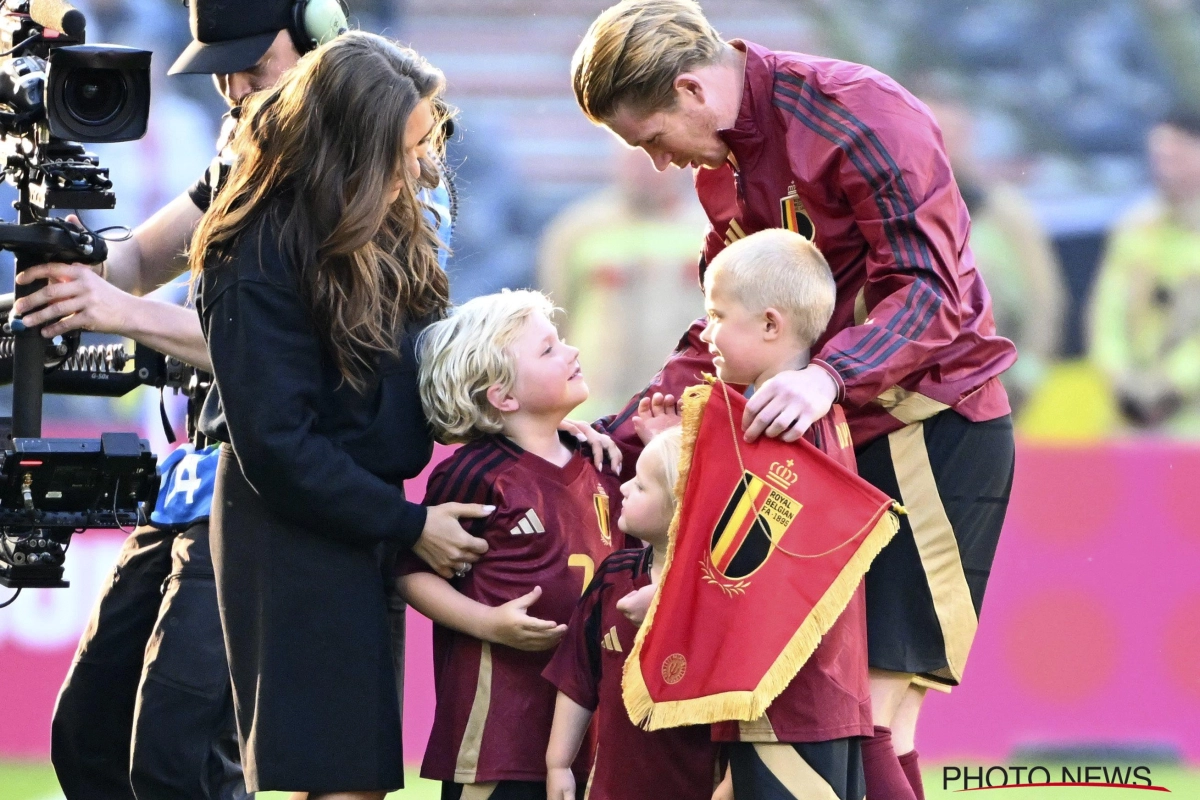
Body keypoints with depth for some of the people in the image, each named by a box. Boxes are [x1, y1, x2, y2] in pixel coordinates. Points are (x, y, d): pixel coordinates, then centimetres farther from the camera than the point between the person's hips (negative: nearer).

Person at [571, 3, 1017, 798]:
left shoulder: (862, 115, -17)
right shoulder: (722, 163, 11)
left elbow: (930, 292, -22)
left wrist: (829, 376, -37)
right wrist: (624, 433, 6)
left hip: (932, 426, -9)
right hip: (828, 435, 9)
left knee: (870, 715, -15)